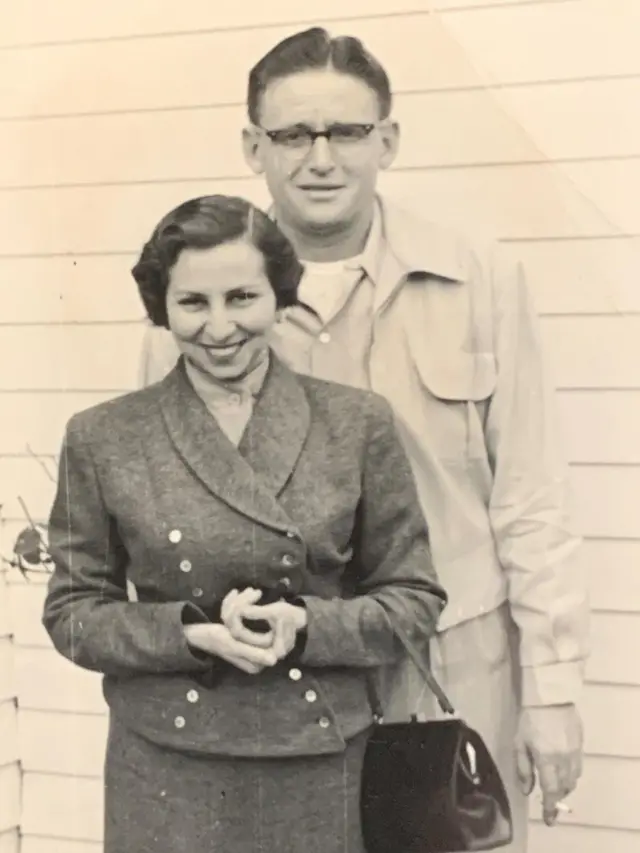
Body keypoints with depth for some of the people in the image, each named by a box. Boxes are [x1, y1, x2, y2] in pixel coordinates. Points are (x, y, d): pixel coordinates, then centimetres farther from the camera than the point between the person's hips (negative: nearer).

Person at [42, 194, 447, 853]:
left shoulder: (358, 424, -2)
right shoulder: (102, 439, -2)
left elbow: (414, 599, 1)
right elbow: (73, 611, 1)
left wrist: (305, 626, -16)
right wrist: (190, 631, -15)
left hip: (321, 765, 1)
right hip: (166, 770, 0)